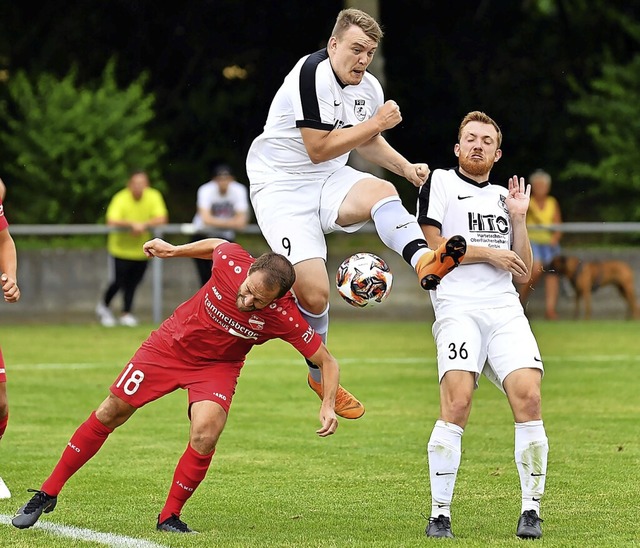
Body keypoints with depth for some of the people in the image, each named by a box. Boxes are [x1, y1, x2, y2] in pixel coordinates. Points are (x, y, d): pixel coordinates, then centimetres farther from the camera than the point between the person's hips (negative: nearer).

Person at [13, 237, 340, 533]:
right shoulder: (230, 260, -28)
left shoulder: (283, 317, -31)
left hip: (217, 367, -2)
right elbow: (217, 244, -2)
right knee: (110, 414, 5)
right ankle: (47, 494, 20)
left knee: (204, 435, -26)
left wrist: (328, 406, -33)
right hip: (170, 345, 2)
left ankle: (169, 518, -3)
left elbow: (327, 362, -21)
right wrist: (174, 251, 8)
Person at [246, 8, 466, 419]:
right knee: (314, 293, -16)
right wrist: (377, 124, -19)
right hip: (282, 187, -6)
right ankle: (320, 374, 8)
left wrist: (407, 168, 8)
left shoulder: (370, 88, 5)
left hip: (328, 183, 6)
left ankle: (423, 258, -53)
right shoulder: (312, 74, -20)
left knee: (381, 190, -28)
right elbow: (318, 149, -23)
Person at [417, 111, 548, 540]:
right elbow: (431, 246, -1)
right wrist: (488, 253, -1)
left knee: (528, 396, -16)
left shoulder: (504, 197, 25)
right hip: (458, 308, -4)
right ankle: (440, 514, -13)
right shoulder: (440, 183, 12)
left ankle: (531, 511, -9)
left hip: (506, 311, 4)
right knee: (457, 404, -21)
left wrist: (518, 220, 13)